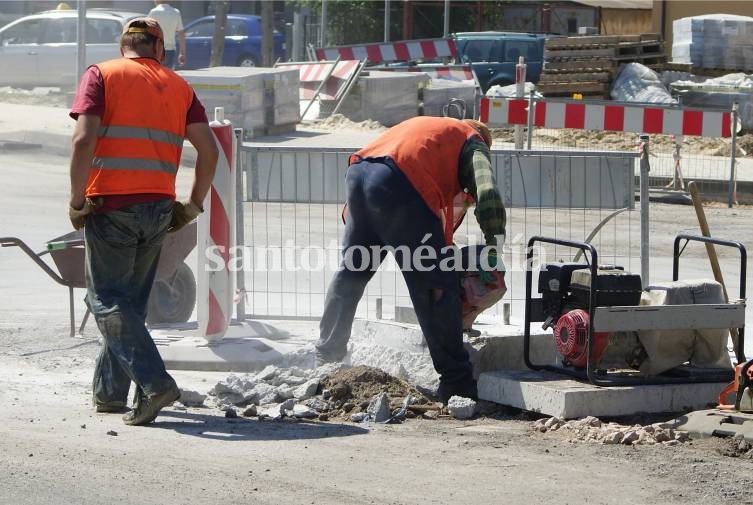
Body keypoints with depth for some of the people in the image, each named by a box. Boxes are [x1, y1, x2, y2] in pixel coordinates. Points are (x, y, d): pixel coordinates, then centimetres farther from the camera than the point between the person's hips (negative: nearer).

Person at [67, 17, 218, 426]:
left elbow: (84, 139, -12)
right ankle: (108, 392, 22)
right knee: (131, 301, 16)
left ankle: (155, 382, -15)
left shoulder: (100, 75, 1)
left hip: (111, 205, -4)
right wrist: (194, 204, 13)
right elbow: (208, 150, 4)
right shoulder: (178, 86, 12)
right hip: (159, 207, 4)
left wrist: (77, 201, -7)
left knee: (106, 299, -1)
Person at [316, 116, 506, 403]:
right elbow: (487, 194, 0)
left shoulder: (425, 125, 39)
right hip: (399, 186, -7)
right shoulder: (473, 143, 20)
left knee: (351, 272, 24)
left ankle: (327, 355, 34)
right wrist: (495, 245, 6)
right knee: (437, 286, 0)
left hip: (358, 174, 7)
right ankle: (455, 381, 1)